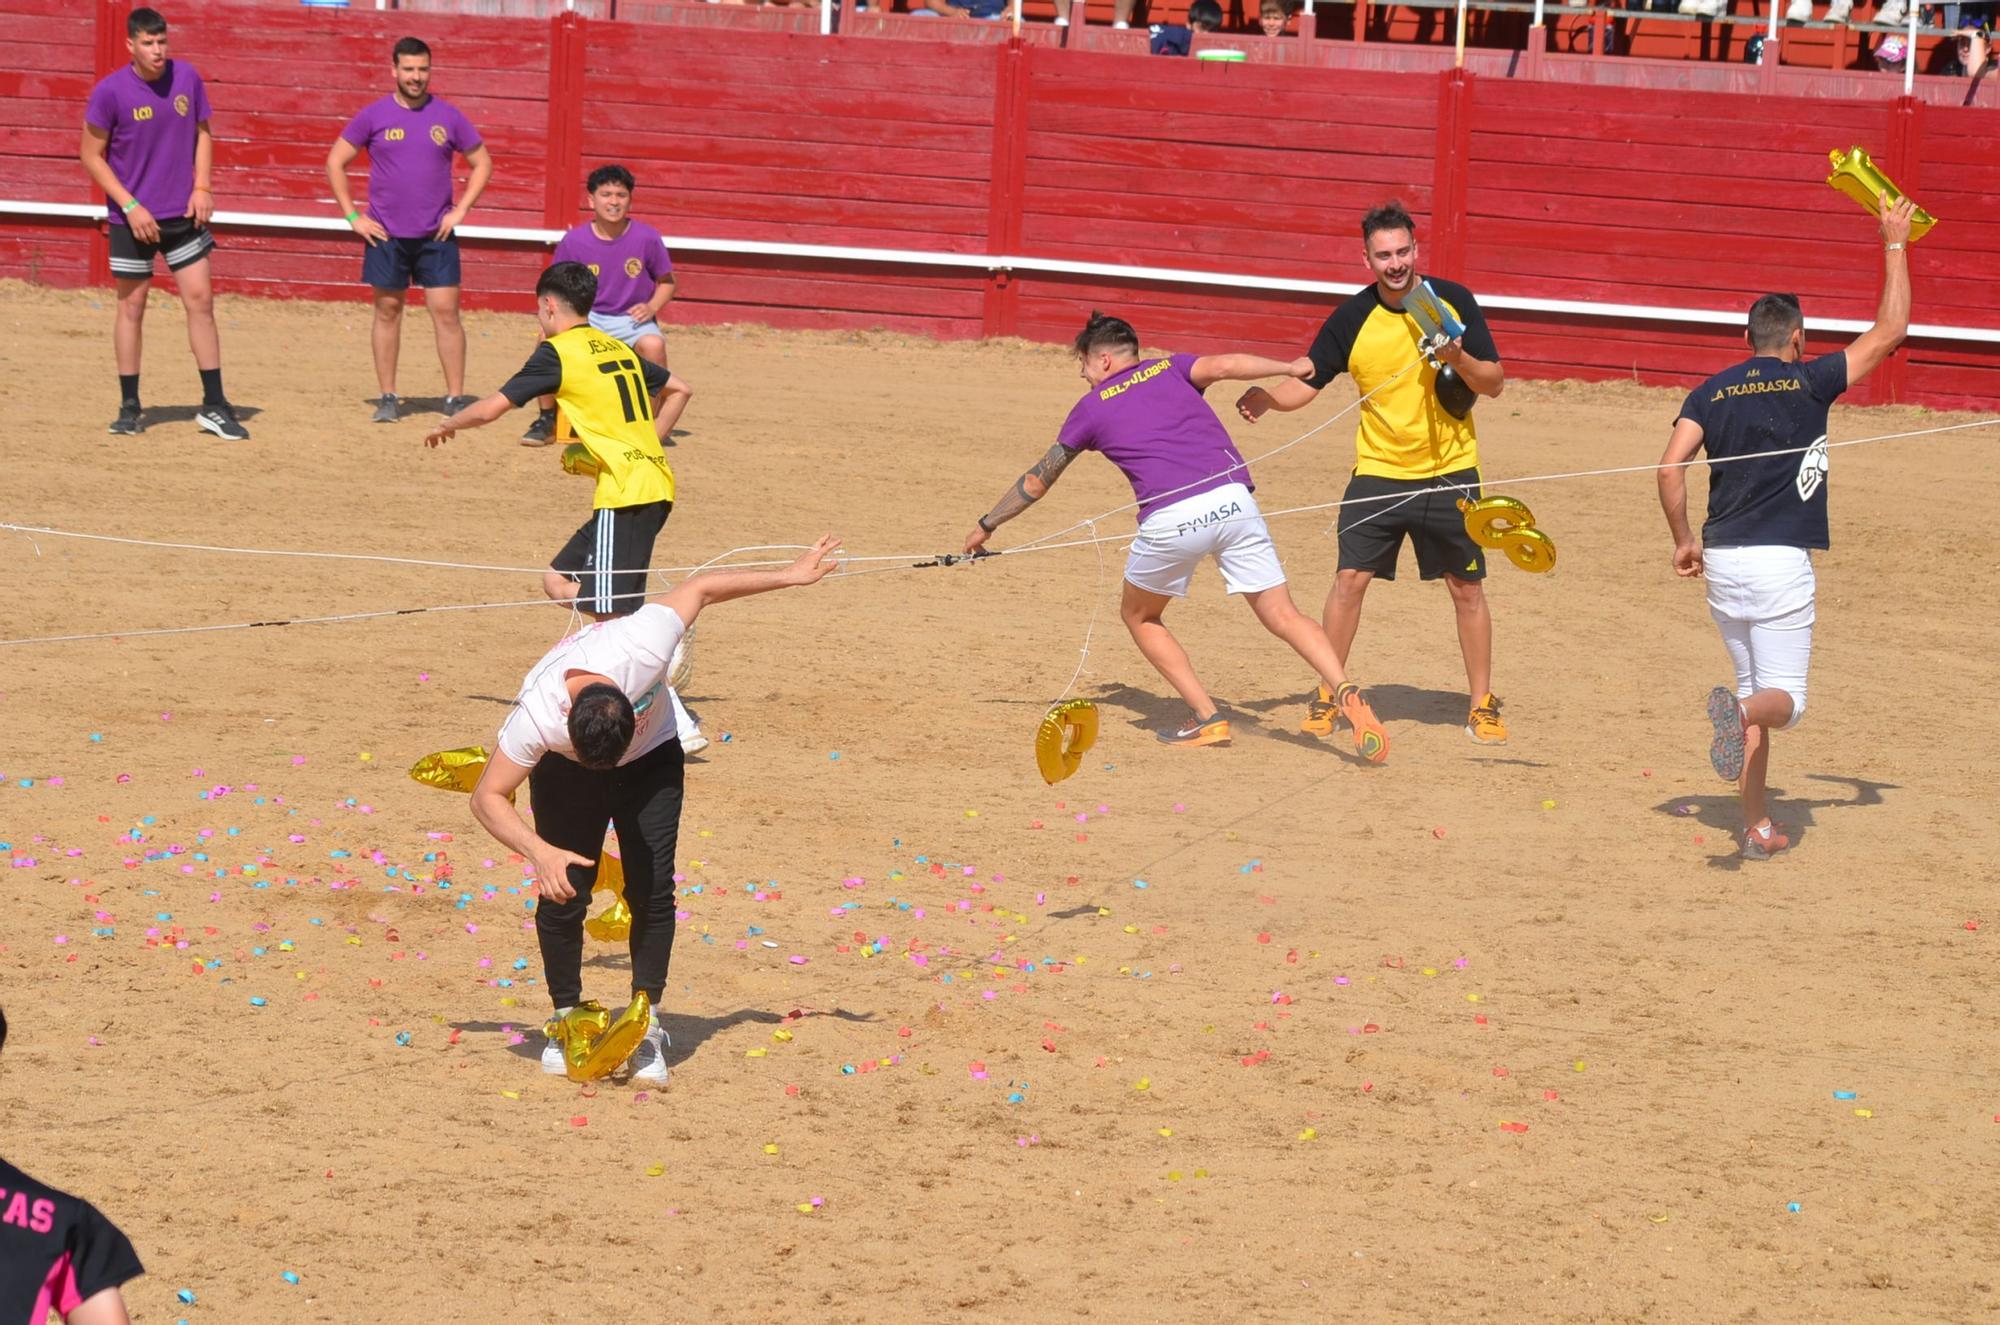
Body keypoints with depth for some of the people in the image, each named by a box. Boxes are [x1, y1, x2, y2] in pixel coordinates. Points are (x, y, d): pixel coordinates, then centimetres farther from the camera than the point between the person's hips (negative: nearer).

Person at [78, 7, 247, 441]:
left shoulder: (187, 78, -1)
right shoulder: (109, 91, -12)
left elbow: (202, 133, 12)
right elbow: (91, 156, -6)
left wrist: (202, 187, -1)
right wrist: (130, 205, -13)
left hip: (182, 214, 3)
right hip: (133, 218, -3)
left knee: (200, 300, 1)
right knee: (131, 306, 4)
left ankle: (214, 406, 6)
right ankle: (129, 408, 13)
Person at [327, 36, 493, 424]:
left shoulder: (448, 116, 3)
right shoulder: (373, 115, 0)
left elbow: (482, 163, 11)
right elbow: (335, 163, 5)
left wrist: (460, 210, 0)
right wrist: (353, 217, -2)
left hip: (437, 234, 0)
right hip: (386, 234, 0)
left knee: (446, 312, -5)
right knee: (387, 311, 5)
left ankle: (456, 398, -1)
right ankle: (387, 398, 12)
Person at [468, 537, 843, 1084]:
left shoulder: (639, 646, -41)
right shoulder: (536, 718, -40)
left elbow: (700, 588, -22)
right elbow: (488, 798, -29)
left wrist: (792, 576, -13)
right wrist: (540, 852, -45)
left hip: (650, 758, 1)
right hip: (563, 773, -1)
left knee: (652, 890, -11)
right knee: (563, 893, -10)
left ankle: (647, 1030, -2)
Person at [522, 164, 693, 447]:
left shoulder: (646, 238, -6)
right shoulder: (575, 240, -5)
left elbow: (666, 281, 6)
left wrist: (652, 306, -13)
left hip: (632, 319, -1)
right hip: (587, 317, 1)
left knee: (653, 344, -35)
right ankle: (546, 419, -10)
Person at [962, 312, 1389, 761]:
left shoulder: (1092, 407, 20)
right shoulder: (1169, 369, 23)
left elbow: (1037, 480, 28)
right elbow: (1221, 366, 1)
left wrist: (986, 526, 40)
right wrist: (1288, 367, 8)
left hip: (1170, 518, -2)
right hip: (1233, 500, 2)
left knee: (1139, 616, 22)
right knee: (1283, 615, 3)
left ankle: (1206, 718, 10)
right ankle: (1345, 693, -23)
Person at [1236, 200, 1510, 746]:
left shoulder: (1454, 302, -6)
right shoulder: (1353, 318, -6)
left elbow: (1495, 382, -3)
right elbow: (1308, 379, -2)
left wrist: (1461, 359, -23)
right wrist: (1268, 398, -22)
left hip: (1450, 471, 0)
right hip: (1378, 471, 0)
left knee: (1468, 588, 5)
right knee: (1350, 578, -6)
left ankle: (1482, 707, 16)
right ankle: (1328, 696, 7)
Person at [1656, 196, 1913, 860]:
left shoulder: (1712, 392, 8)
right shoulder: (1808, 382, -1)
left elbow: (1670, 467, -3)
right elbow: (1890, 329, 4)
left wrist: (1684, 541, 10)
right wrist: (1895, 244, 14)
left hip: (1721, 562, 5)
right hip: (1781, 562, -5)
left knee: (1754, 690, 17)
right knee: (1783, 699, -2)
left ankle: (1757, 826, 13)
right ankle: (1739, 709, -39)